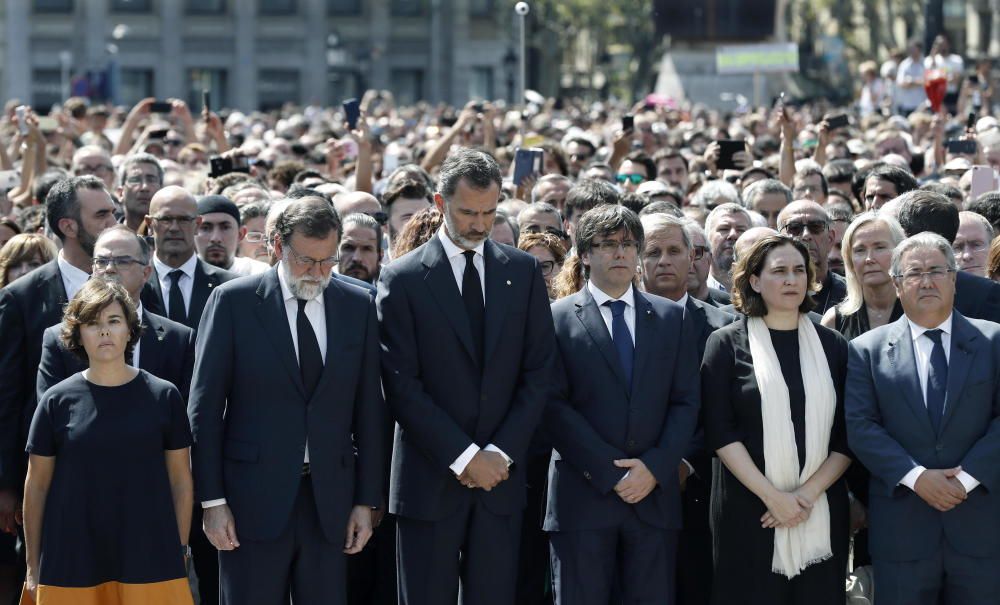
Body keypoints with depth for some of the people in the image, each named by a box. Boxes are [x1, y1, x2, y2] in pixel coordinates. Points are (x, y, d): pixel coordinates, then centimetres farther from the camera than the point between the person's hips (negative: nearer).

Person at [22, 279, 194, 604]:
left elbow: (180, 481, 8)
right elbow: (36, 486, 5)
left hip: (150, 566, 0)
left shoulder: (163, 396, 3)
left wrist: (180, 553, 4)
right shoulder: (57, 401, 2)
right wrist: (33, 568, 5)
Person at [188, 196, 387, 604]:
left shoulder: (358, 307, 7)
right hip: (255, 498, -2)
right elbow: (205, 407, -1)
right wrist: (212, 500, -5)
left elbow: (369, 410, 9)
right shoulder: (233, 301, -2)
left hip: (329, 499, 3)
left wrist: (367, 500, 6)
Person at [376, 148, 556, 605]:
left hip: (501, 477, 2)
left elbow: (539, 372, 5)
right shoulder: (402, 279, -2)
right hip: (430, 480, -2)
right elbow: (402, 386, -7)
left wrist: (500, 454, -6)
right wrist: (464, 456, -12)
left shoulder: (523, 272, 8)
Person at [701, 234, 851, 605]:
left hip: (821, 513, 2)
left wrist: (808, 493, -9)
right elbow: (719, 431, -5)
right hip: (748, 510, -2)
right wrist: (771, 495, -13)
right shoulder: (727, 344, 1)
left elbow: (847, 435, 5)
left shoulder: (833, 346, 9)